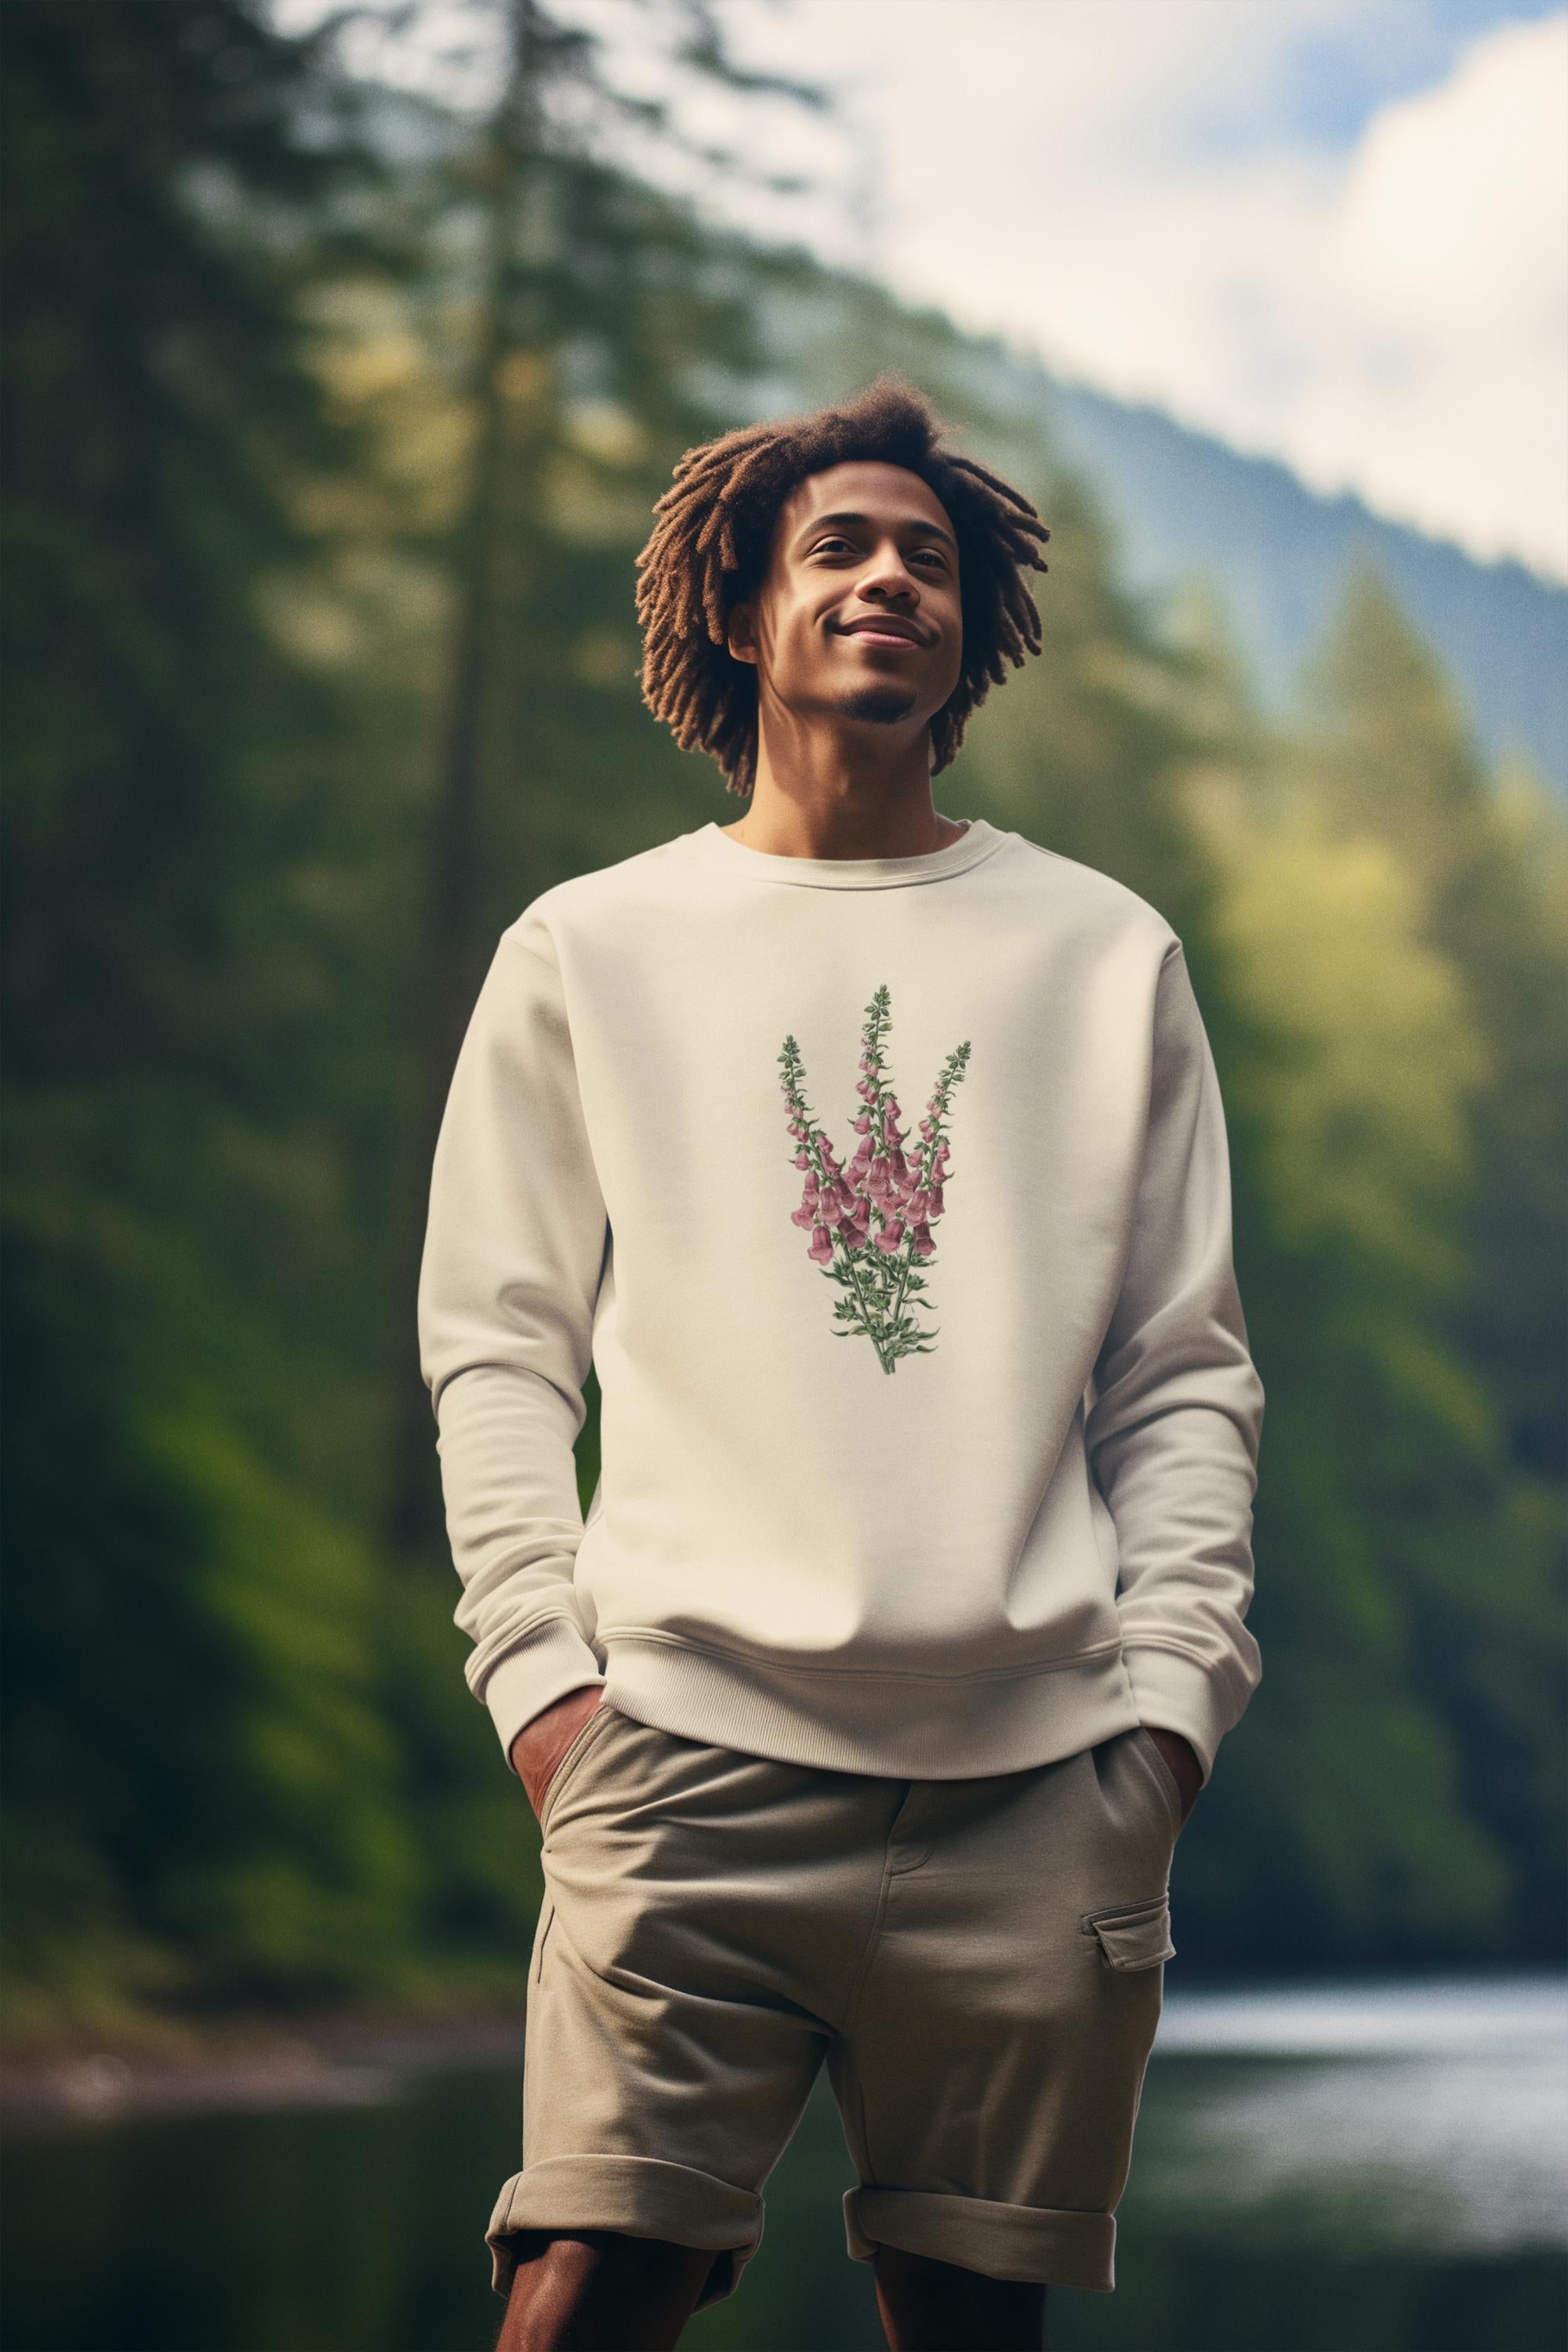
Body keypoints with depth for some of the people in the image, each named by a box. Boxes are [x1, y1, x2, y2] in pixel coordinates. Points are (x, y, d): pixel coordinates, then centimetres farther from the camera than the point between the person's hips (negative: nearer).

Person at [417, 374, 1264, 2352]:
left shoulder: (1106, 955, 15)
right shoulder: (591, 950, 13)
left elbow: (1186, 1372, 12)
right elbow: (495, 1342, 9)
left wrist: (1171, 1690, 1)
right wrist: (538, 1663, -3)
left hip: (1038, 1773, 1)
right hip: (689, 1744, -1)